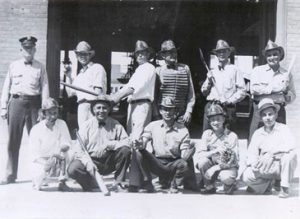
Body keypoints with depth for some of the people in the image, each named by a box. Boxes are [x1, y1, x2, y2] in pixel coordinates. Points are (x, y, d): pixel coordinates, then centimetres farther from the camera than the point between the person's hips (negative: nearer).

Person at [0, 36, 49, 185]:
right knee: (13, 140, 2)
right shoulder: (13, 66, 12)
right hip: (16, 102, 1)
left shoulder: (40, 67, 8)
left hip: (34, 103, -1)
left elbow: (44, 88, 3)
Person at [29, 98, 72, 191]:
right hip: (40, 161, -2)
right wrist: (45, 163, -32)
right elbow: (34, 153, -14)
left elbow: (67, 144, -7)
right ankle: (39, 176, 14)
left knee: (63, 151, -28)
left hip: (57, 162, 2)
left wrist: (64, 147, -33)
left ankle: (62, 182, -17)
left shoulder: (62, 124, -3)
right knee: (37, 185, -25)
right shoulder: (36, 129, -11)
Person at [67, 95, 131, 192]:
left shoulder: (115, 125, 4)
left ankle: (118, 183, -8)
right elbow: (79, 150, -6)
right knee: (72, 169, -29)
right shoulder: (86, 126, 0)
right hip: (91, 160, -1)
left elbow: (127, 142, -9)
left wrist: (108, 145, -22)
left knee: (125, 150, -25)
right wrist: (88, 162, -25)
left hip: (109, 163, 1)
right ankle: (90, 185, 3)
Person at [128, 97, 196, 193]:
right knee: (138, 154, -24)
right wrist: (140, 145, -30)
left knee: (185, 164, -33)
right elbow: (143, 144, -6)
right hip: (156, 163, 1)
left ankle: (173, 185, -1)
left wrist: (189, 151, -30)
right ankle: (146, 183, -6)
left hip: (173, 165, -1)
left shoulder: (182, 130, -2)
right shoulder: (152, 126, 4)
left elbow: (184, 156, -6)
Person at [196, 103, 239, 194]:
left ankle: (229, 185, 3)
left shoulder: (232, 136, -9)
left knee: (226, 177, -36)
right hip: (212, 165, 3)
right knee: (202, 161, -28)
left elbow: (233, 161, -14)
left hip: (228, 167, -3)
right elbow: (201, 154, -10)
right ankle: (209, 186, -6)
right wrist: (215, 151, -29)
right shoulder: (207, 134, -1)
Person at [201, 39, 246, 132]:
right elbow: (204, 92, 19)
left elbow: (242, 91, 0)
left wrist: (230, 100, -11)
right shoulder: (212, 71, 18)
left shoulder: (234, 70, 6)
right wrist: (208, 81, 2)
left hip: (227, 109, -3)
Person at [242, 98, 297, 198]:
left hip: (282, 166, -2)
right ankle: (267, 184, 9)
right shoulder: (258, 133, 7)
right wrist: (253, 163, -21)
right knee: (247, 176, -25)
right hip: (266, 168, 2)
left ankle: (284, 187, -15)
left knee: (291, 154, -34)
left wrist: (271, 153, -32)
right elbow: (251, 153, 2)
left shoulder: (283, 128, -4)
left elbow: (291, 144, -23)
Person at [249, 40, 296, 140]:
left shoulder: (287, 74, 14)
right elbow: (253, 89, -8)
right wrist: (274, 88, -11)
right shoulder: (258, 70, 7)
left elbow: (293, 96, 15)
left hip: (279, 110, 2)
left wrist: (286, 92, -7)